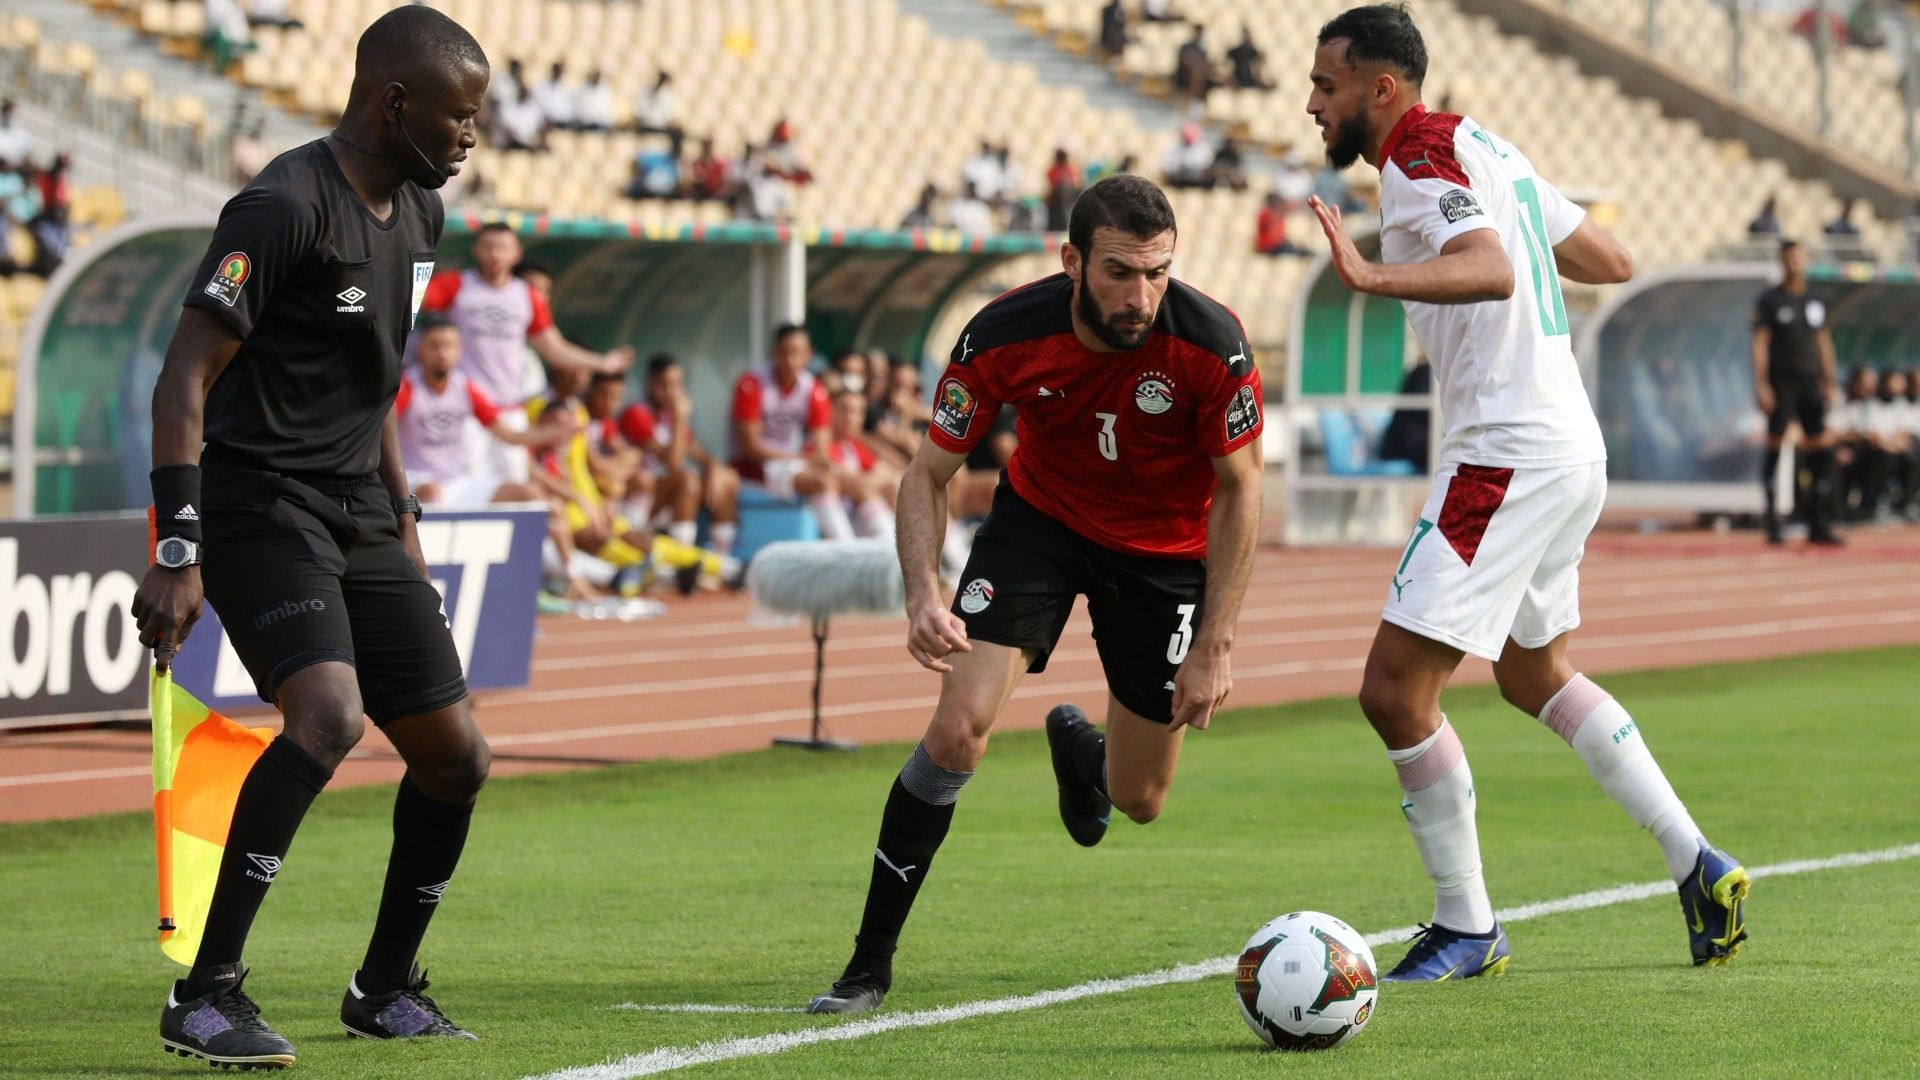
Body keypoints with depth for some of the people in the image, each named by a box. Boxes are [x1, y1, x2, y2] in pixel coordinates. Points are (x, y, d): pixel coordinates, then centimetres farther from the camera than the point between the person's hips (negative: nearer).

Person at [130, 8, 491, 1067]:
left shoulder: (418, 212, 12)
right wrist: (176, 553, -25)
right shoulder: (284, 206, -16)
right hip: (261, 501, -9)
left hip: (357, 513, 9)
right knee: (328, 714, -29)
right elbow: (186, 376, -19)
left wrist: (401, 522, 24)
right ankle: (205, 996, -25)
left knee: (455, 753, 8)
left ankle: (386, 988, 27)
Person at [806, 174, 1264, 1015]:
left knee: (1138, 800, 7)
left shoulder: (1211, 343, -28)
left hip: (1166, 549, 0)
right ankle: (870, 963, -9)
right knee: (958, 728, -20)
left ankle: (1078, 751, 47)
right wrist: (924, 594, -33)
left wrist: (1214, 647, -16)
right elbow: (929, 473, -15)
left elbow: (1238, 488, -14)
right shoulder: (1003, 337, -26)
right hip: (1041, 516, 0)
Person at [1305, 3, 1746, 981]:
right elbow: (1611, 262, 20)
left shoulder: (1419, 157, -13)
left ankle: (1466, 928, 0)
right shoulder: (1482, 148, 15)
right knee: (1533, 672, 27)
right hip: (1571, 449, 11)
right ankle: (1698, 865, 23)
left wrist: (1375, 278, -47)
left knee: (1395, 688, -9)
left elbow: (1492, 271, -32)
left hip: (1510, 454, -11)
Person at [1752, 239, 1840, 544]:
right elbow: (1760, 343, -5)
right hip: (1781, 380, -5)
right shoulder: (1769, 300, 0)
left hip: (1809, 381, 5)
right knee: (1775, 444, -6)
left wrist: (1828, 381, 13)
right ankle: (1772, 522, -2)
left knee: (1820, 446, -2)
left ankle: (1818, 524, 0)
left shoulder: (1814, 302, 15)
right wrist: (1761, 385, -13)